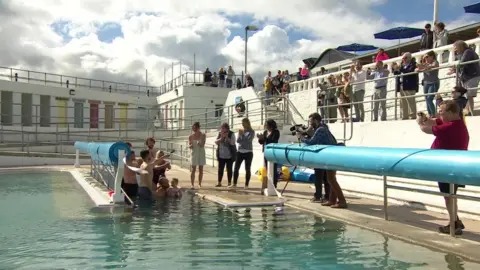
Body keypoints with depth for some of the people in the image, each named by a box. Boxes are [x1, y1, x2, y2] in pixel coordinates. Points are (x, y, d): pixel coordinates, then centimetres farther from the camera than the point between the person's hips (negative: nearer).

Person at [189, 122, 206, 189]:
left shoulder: (203, 135, -3)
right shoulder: (191, 136, -2)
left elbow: (202, 145, -8)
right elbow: (189, 146, -2)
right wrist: (190, 146, -24)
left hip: (201, 154, 1)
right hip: (194, 153, -1)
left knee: (201, 170, 5)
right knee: (193, 170, -3)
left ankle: (199, 184, 14)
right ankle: (192, 184, -1)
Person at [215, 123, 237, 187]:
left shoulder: (231, 134, -6)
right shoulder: (219, 134, 5)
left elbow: (232, 143, -14)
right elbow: (216, 142, -1)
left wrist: (227, 137, -22)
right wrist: (221, 138, -15)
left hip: (229, 155, -3)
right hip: (221, 155, 3)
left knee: (229, 169, 4)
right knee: (220, 169, 5)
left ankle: (229, 183, 12)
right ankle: (219, 183, 12)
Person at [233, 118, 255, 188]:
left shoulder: (251, 132, -1)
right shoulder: (241, 131, 10)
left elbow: (248, 140, -12)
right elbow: (238, 141, 6)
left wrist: (243, 134, -12)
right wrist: (240, 134, -10)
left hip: (248, 152, -4)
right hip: (240, 152, 4)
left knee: (247, 169, 0)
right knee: (236, 168, 1)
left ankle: (246, 185, 5)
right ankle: (234, 184, 7)